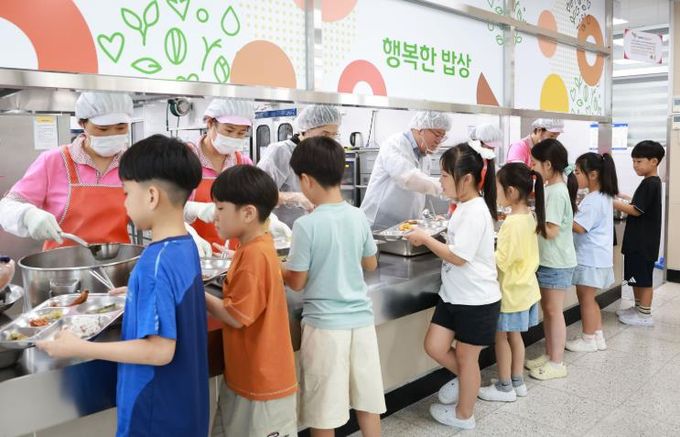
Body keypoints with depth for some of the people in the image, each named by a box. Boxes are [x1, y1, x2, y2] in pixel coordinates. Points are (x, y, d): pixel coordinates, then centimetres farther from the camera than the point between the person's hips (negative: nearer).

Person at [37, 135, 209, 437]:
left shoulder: (156, 263, -27)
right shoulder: (186, 246, -1)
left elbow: (160, 350, -27)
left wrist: (79, 348, -22)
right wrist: (137, 295, 18)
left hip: (158, 412, -8)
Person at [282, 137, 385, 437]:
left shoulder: (306, 225, -16)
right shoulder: (358, 216, 0)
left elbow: (296, 282, -8)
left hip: (325, 325, -5)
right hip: (361, 320, 5)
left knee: (323, 412, 9)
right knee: (367, 401, 17)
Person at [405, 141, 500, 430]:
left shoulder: (475, 211, -22)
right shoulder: (465, 207, 7)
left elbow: (459, 256, -24)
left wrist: (425, 239, -17)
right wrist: (429, 238, 6)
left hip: (476, 299, -8)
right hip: (453, 294, 8)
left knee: (466, 356, 10)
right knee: (434, 346, 7)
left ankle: (464, 415, 31)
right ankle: (466, 379, 35)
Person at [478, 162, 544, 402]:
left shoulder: (512, 223, -25)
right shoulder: (529, 216, 2)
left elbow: (501, 261, -23)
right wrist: (496, 244, 5)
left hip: (510, 290, -8)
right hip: (525, 286, 9)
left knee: (501, 337, 6)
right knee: (514, 335, 19)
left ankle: (505, 387, 18)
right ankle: (517, 382, 30)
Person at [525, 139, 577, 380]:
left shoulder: (556, 192, -21)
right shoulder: (552, 188, 8)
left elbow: (551, 231, -24)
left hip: (556, 263, -9)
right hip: (547, 260, 9)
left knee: (554, 311, 1)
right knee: (546, 309, 16)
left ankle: (556, 363, 13)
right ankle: (549, 355, 29)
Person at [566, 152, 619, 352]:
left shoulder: (593, 200, -21)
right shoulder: (603, 196, 11)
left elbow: (579, 227, -23)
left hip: (591, 259, -10)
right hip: (594, 257, 10)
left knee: (585, 298, 3)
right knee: (589, 298, 18)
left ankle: (588, 340, 14)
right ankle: (598, 337, 26)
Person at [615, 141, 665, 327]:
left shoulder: (650, 184, -17)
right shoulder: (652, 182, 13)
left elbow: (636, 210, -20)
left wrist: (613, 203, -14)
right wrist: (622, 201, 10)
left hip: (644, 242, -10)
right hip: (639, 241, 10)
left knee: (643, 278, -2)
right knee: (636, 277, 17)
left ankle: (645, 315, 6)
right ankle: (638, 307, 27)